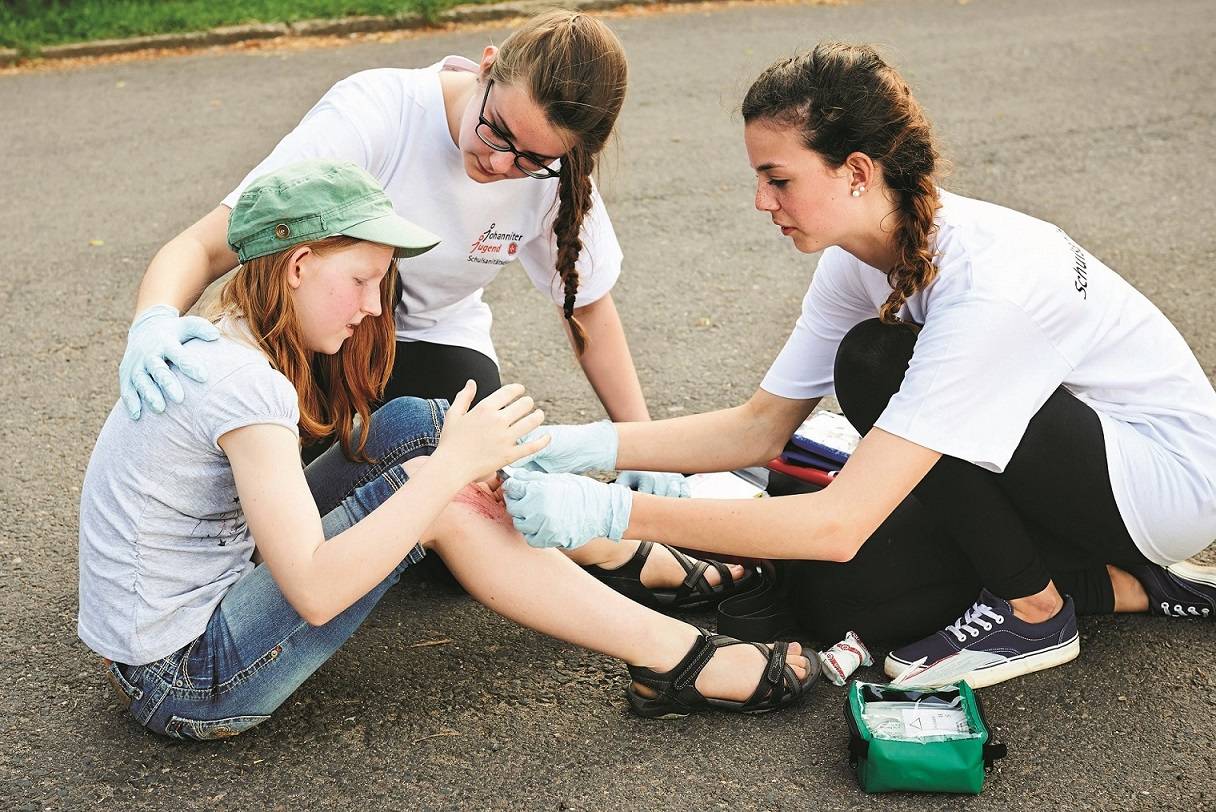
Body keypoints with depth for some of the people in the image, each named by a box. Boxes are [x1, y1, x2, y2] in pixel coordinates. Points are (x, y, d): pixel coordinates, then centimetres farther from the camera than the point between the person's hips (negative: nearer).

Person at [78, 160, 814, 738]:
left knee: (411, 426, -1)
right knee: (433, 485, -18)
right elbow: (317, 591, -31)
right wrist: (452, 466, -26)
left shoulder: (220, 349, 4)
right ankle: (683, 664, -9)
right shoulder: (244, 386, -25)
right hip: (187, 686, -9)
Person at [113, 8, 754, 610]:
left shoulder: (552, 170, -17)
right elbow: (207, 245, -30)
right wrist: (155, 320, -52)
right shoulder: (374, 114, -30)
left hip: (435, 343, 2)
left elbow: (588, 305, 1)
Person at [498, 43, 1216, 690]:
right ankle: (1124, 585, 5)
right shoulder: (860, 257, -8)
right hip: (1058, 459, 8)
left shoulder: (983, 283, -34)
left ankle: (1036, 613, -8)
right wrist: (591, 446, -17)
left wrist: (612, 513, -39)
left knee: (876, 363, -26)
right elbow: (760, 429, -3)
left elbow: (840, 523, -38)